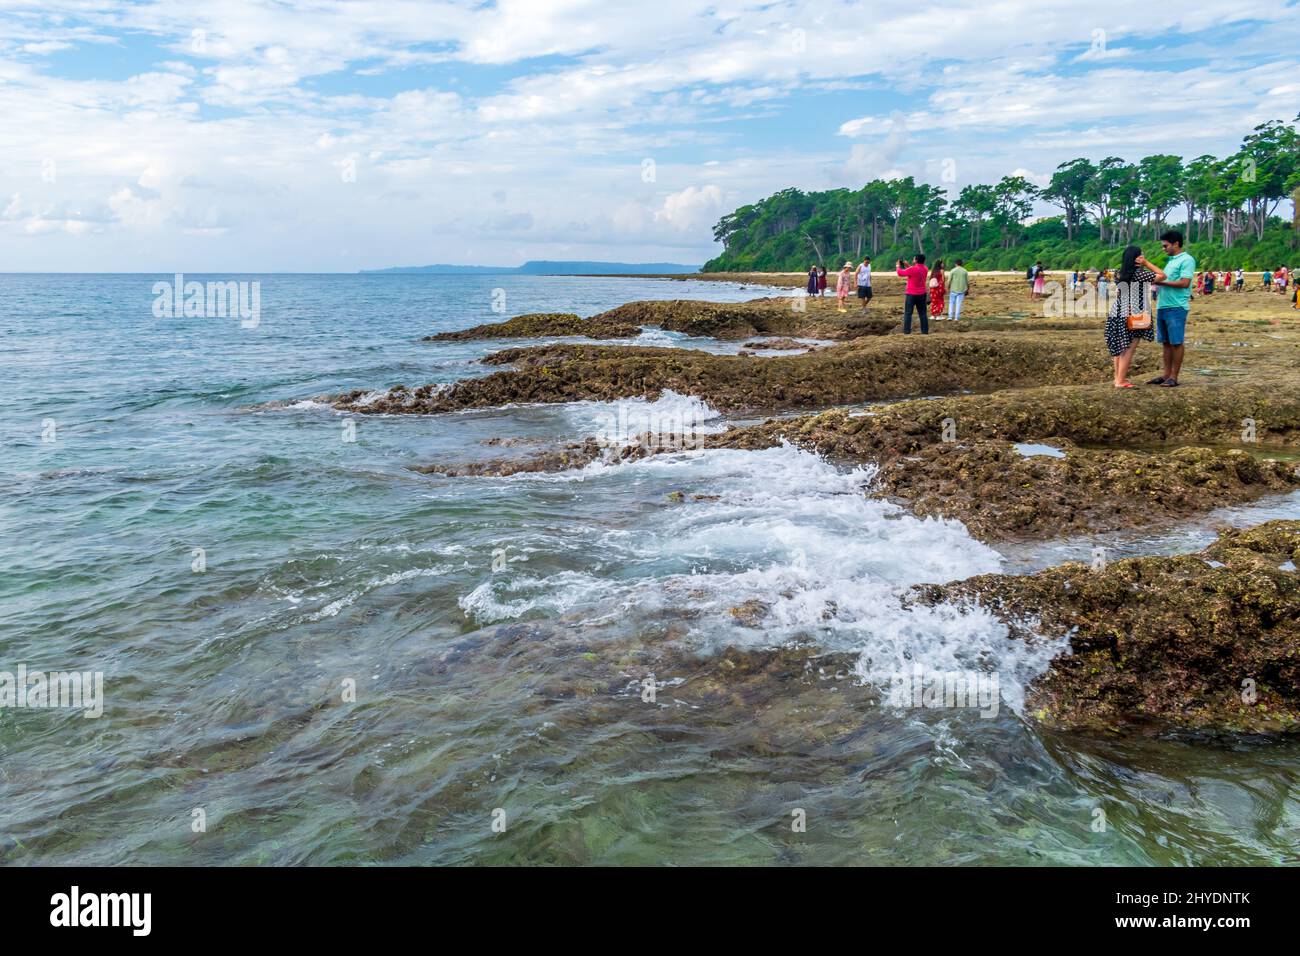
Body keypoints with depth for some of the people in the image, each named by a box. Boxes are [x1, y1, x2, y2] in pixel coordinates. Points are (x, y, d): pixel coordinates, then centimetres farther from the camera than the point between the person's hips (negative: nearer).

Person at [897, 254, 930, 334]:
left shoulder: (912, 269, -19)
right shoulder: (924, 268, 2)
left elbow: (900, 273, -8)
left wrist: (899, 266, 11)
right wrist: (907, 266, 18)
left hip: (911, 294, -6)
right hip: (922, 294, 6)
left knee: (908, 313, 1)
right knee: (923, 313, 10)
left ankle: (907, 331, -2)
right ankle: (925, 331, 10)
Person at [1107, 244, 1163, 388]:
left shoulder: (1122, 273, 8)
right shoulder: (1139, 273, -11)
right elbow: (1162, 275, -6)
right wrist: (1146, 263, -3)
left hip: (1118, 315, 7)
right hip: (1134, 317, -7)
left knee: (1119, 348, 13)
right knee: (1129, 349, -4)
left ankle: (1118, 377, 19)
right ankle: (1121, 381, -6)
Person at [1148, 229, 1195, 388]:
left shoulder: (1187, 260, -7)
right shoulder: (1170, 261, 19)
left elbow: (1184, 283, -17)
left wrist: (1161, 282, -15)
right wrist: (1156, 281, 6)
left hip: (1176, 307, -9)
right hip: (1162, 306, 9)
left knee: (1176, 342, -3)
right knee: (1166, 342, 11)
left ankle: (1174, 377, 1)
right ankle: (1166, 374, 17)